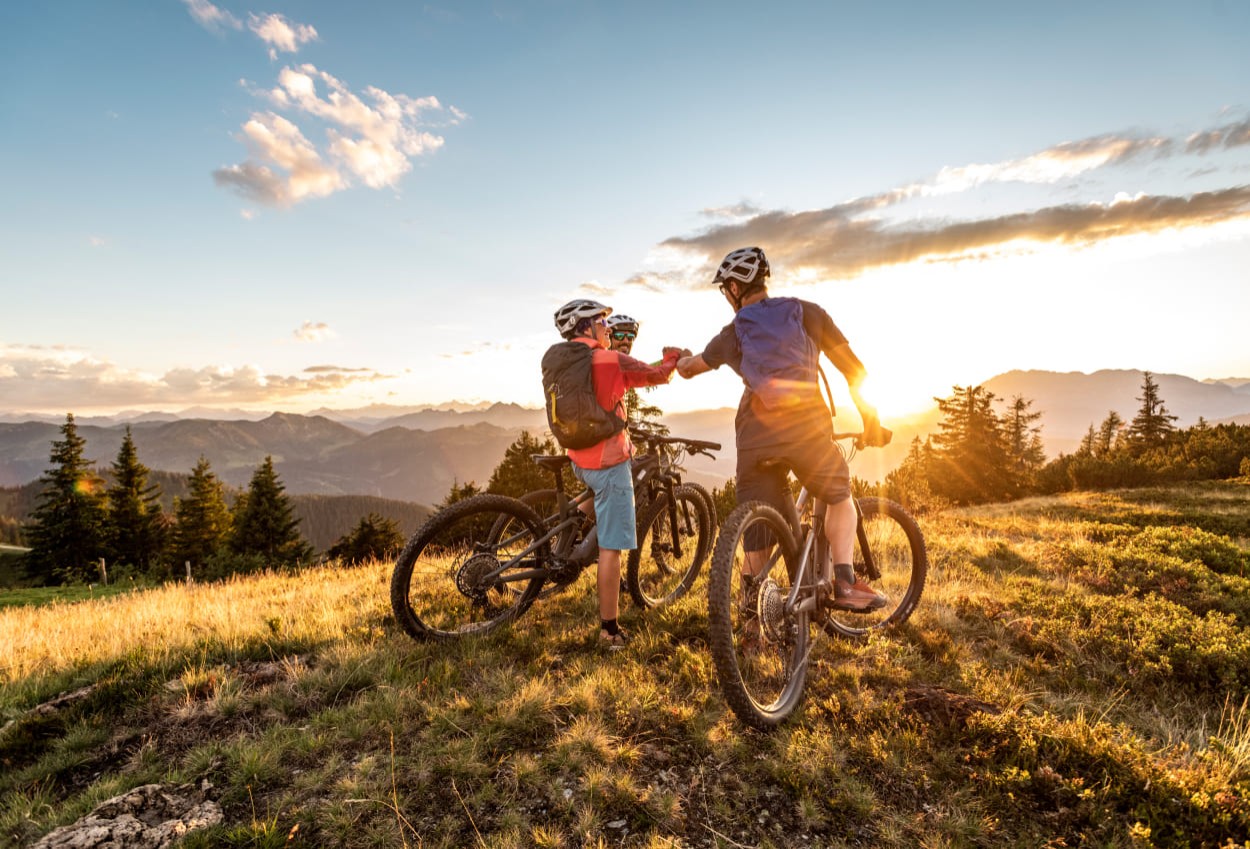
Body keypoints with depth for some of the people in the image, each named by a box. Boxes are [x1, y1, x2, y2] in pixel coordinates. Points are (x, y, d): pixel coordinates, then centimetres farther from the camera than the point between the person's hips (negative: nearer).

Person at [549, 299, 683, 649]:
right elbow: (660, 375, -5)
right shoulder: (612, 360, -15)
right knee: (611, 547, -2)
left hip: (579, 460, 8)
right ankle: (610, 630, 5)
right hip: (609, 461, -8)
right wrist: (672, 356, 16)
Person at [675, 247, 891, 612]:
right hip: (806, 425, -1)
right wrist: (870, 419, 20)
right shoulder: (806, 312, 15)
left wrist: (679, 362, 55)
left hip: (754, 435, 1)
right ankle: (846, 584, 8)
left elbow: (691, 366, 32)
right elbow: (853, 368, 11)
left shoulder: (733, 332, 17)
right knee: (839, 496, 22)